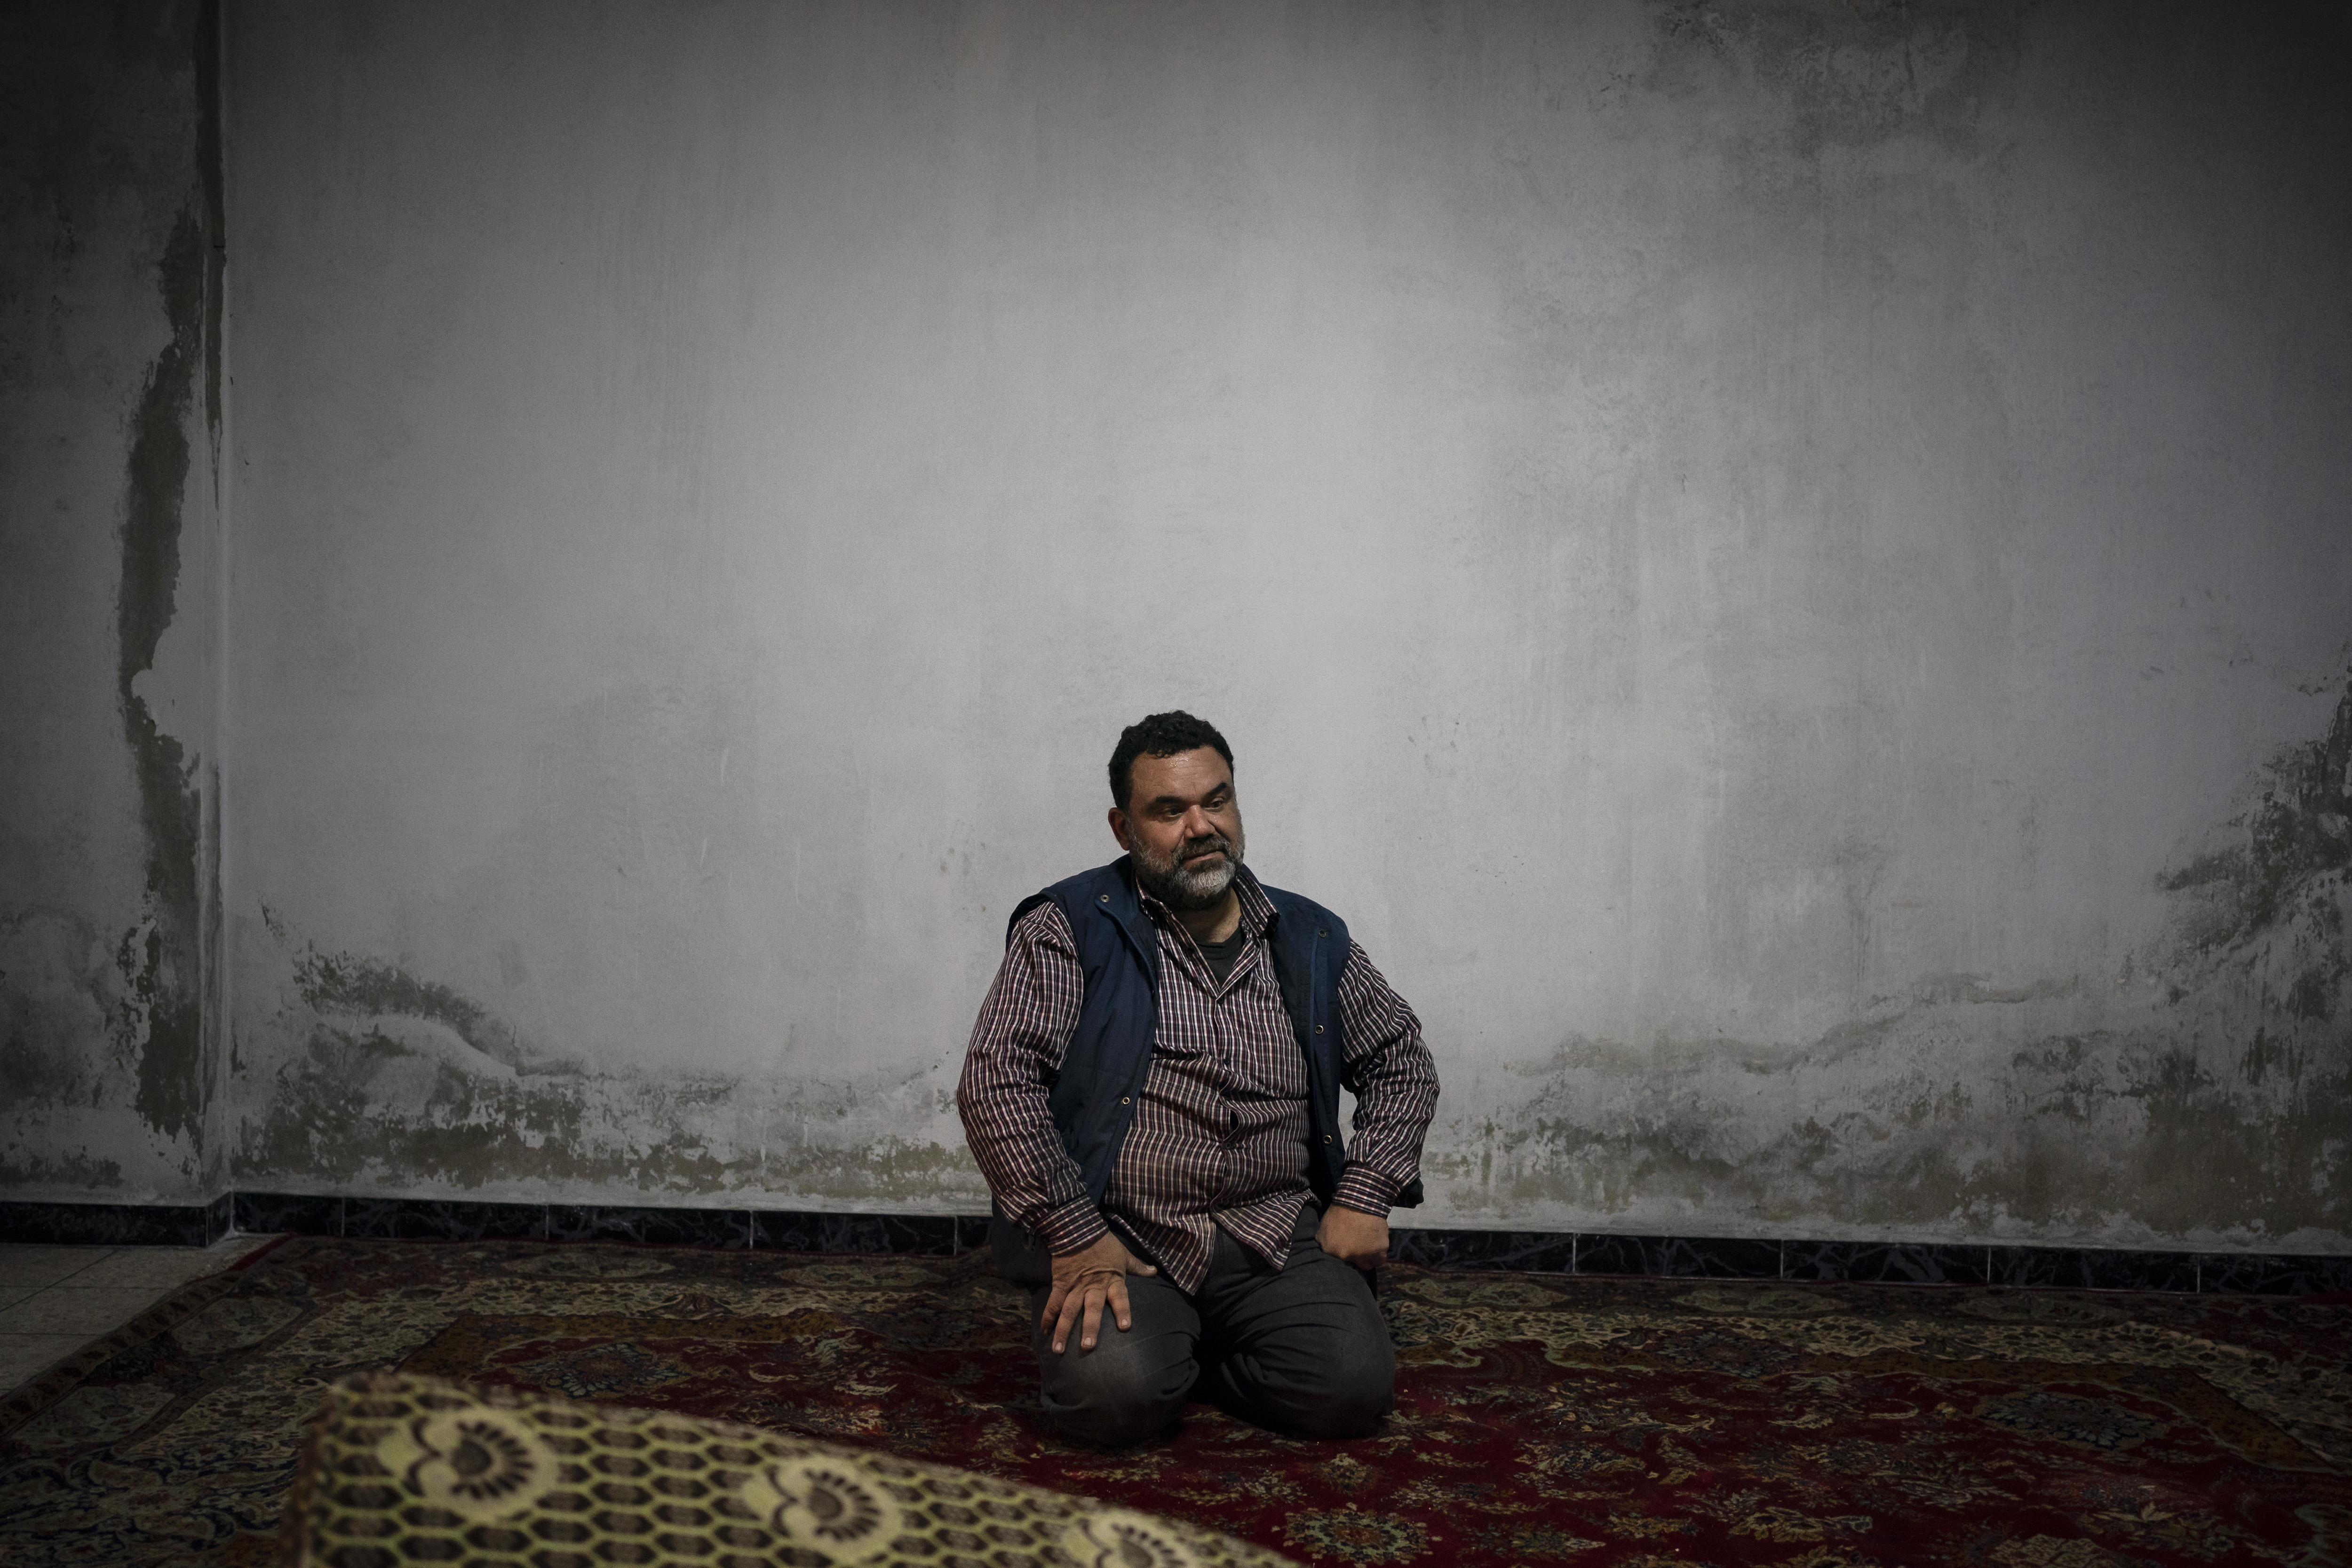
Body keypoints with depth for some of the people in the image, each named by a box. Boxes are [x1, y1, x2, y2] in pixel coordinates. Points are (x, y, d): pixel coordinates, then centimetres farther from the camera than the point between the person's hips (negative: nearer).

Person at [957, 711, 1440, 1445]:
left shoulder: (1310, 940, 11)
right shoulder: (1070, 929, -2)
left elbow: (1402, 1061, 19)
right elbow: (996, 1081, -10)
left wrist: (1362, 1197, 5)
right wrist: (1073, 1237, -16)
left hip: (1277, 1234, 4)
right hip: (1118, 1240, -3)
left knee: (1353, 1389, -19)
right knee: (1115, 1395, -29)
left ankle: (1197, 1355, 10)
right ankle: (1146, 1342, 7)